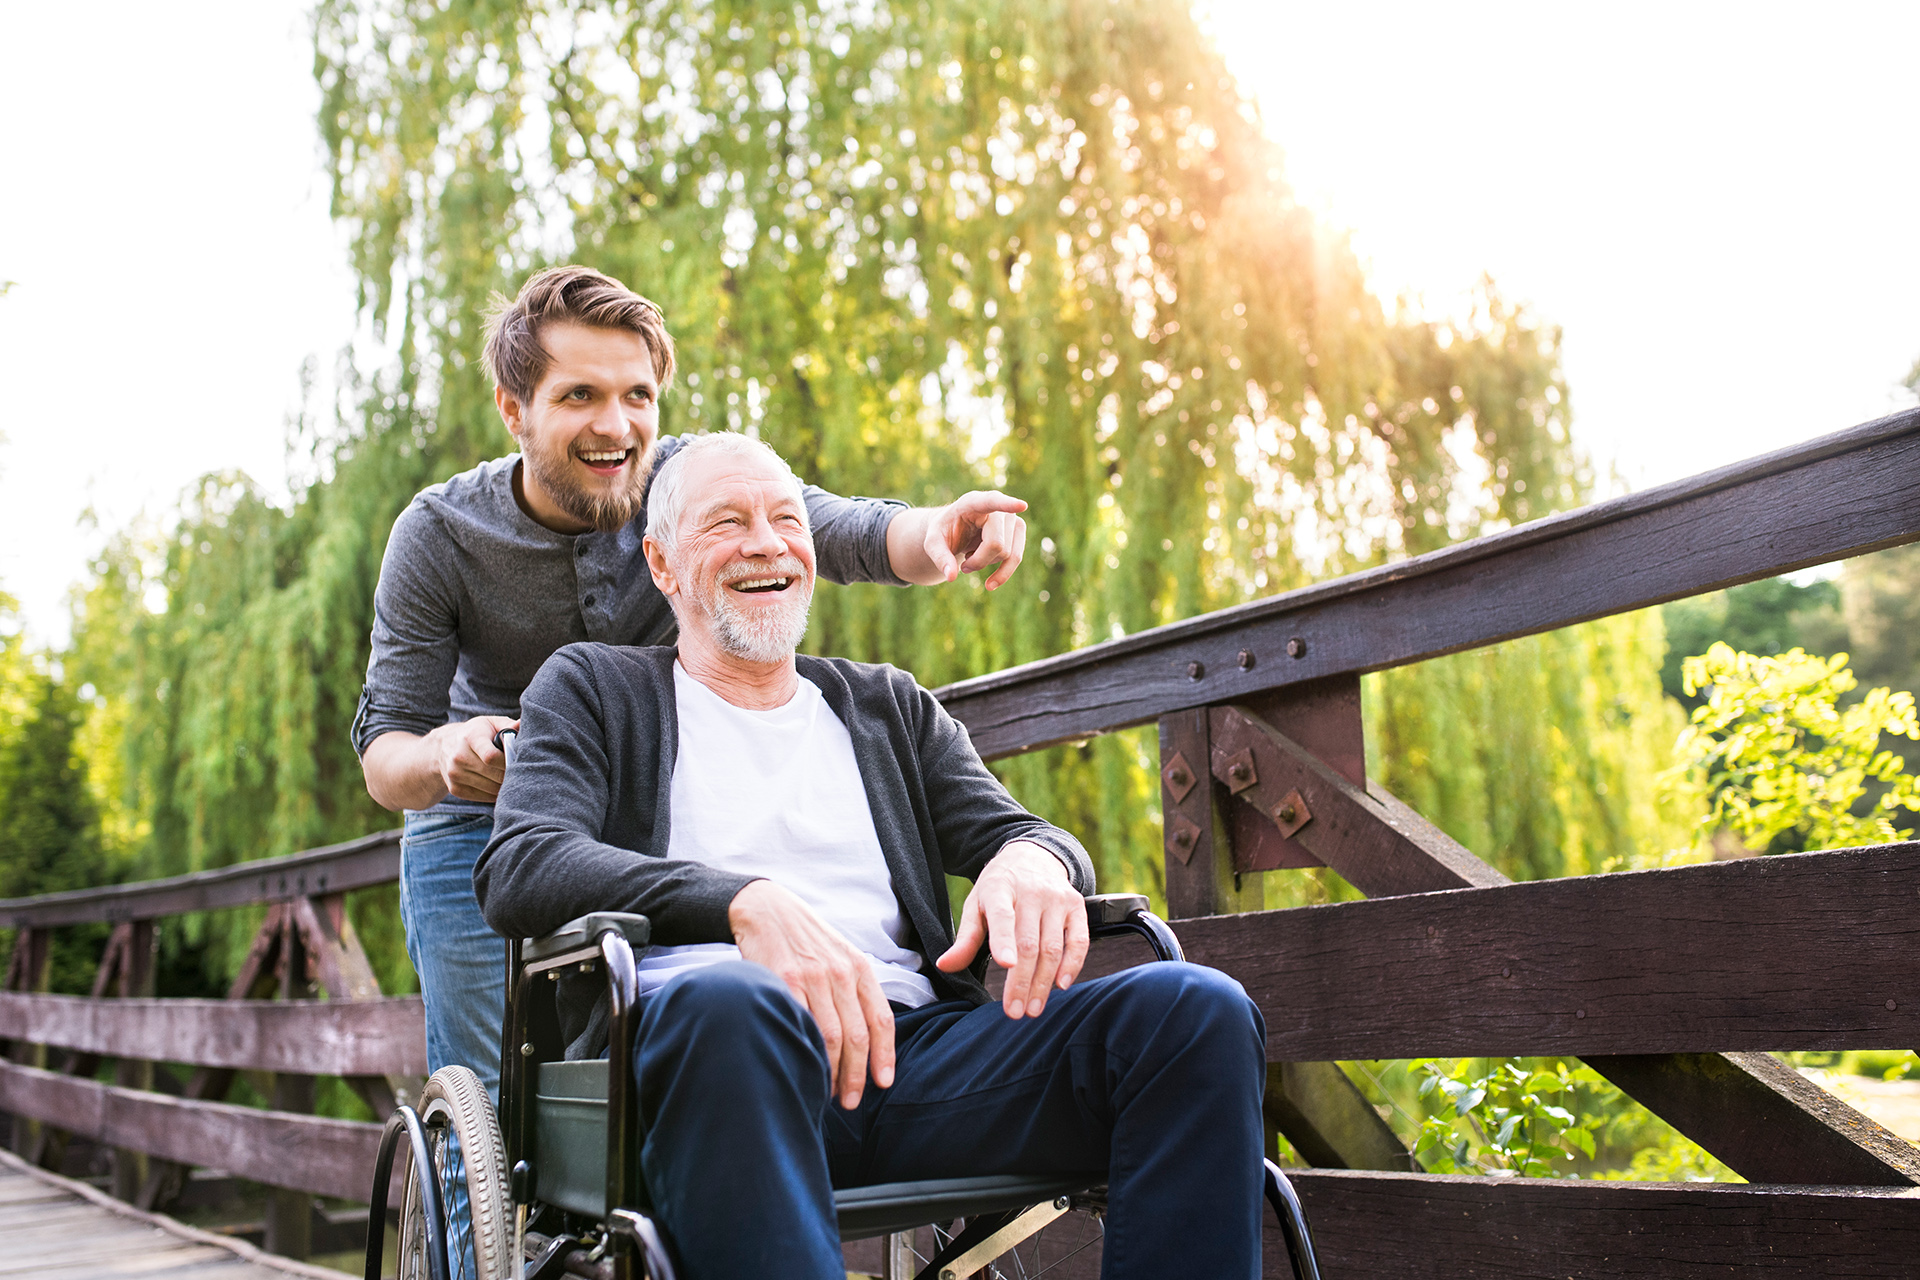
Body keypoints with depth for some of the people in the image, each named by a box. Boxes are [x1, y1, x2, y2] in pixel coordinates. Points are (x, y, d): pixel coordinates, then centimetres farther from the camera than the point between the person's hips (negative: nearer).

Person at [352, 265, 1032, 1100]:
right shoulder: (438, 538, -15)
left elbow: (859, 538, -26)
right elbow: (383, 751, -15)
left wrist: (938, 531, -50)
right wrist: (443, 756, -40)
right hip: (483, 835, -1)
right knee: (495, 1110, -6)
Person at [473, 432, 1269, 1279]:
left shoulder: (890, 707, 30)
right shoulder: (593, 689, 18)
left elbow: (1011, 831, 21)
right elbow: (518, 870, 0)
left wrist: (1033, 859, -8)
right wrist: (746, 900, -18)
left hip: (914, 1047, 4)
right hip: (693, 1042, -3)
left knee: (1200, 1010, -22)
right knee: (726, 1000, -41)